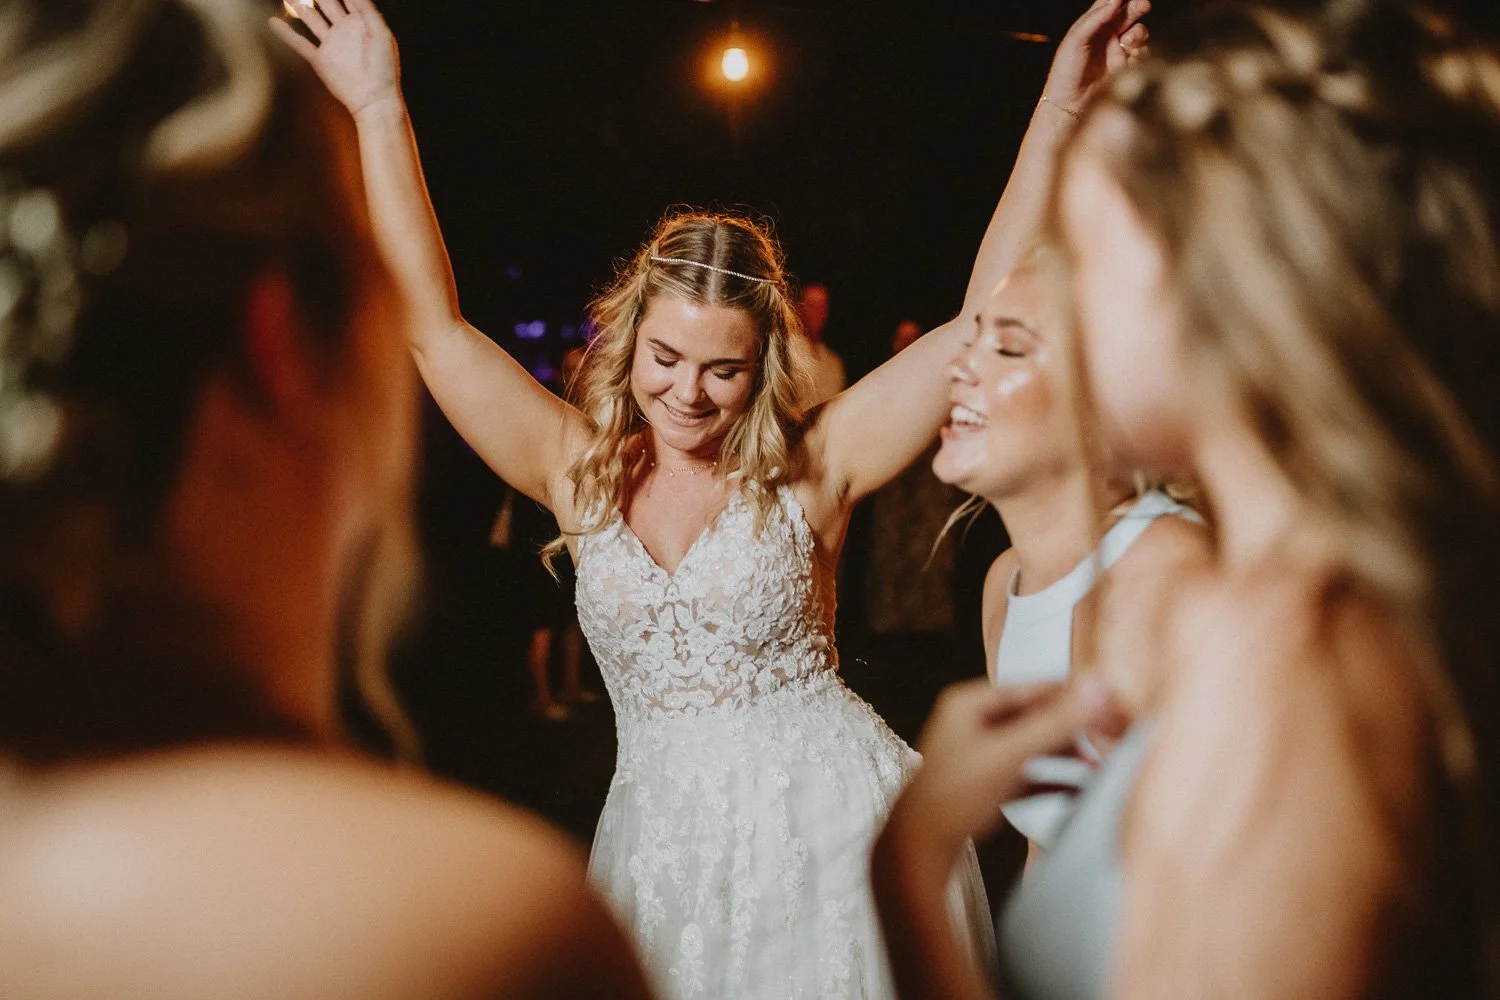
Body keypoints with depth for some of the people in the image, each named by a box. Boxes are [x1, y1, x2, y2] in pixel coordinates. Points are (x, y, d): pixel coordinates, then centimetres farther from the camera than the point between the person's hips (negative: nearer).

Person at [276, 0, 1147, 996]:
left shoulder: (811, 468, -6)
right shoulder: (582, 471, 1)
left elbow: (986, 316, -10)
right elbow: (434, 325, -1)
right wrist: (379, 108, -5)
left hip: (830, 823, -2)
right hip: (663, 835, 2)